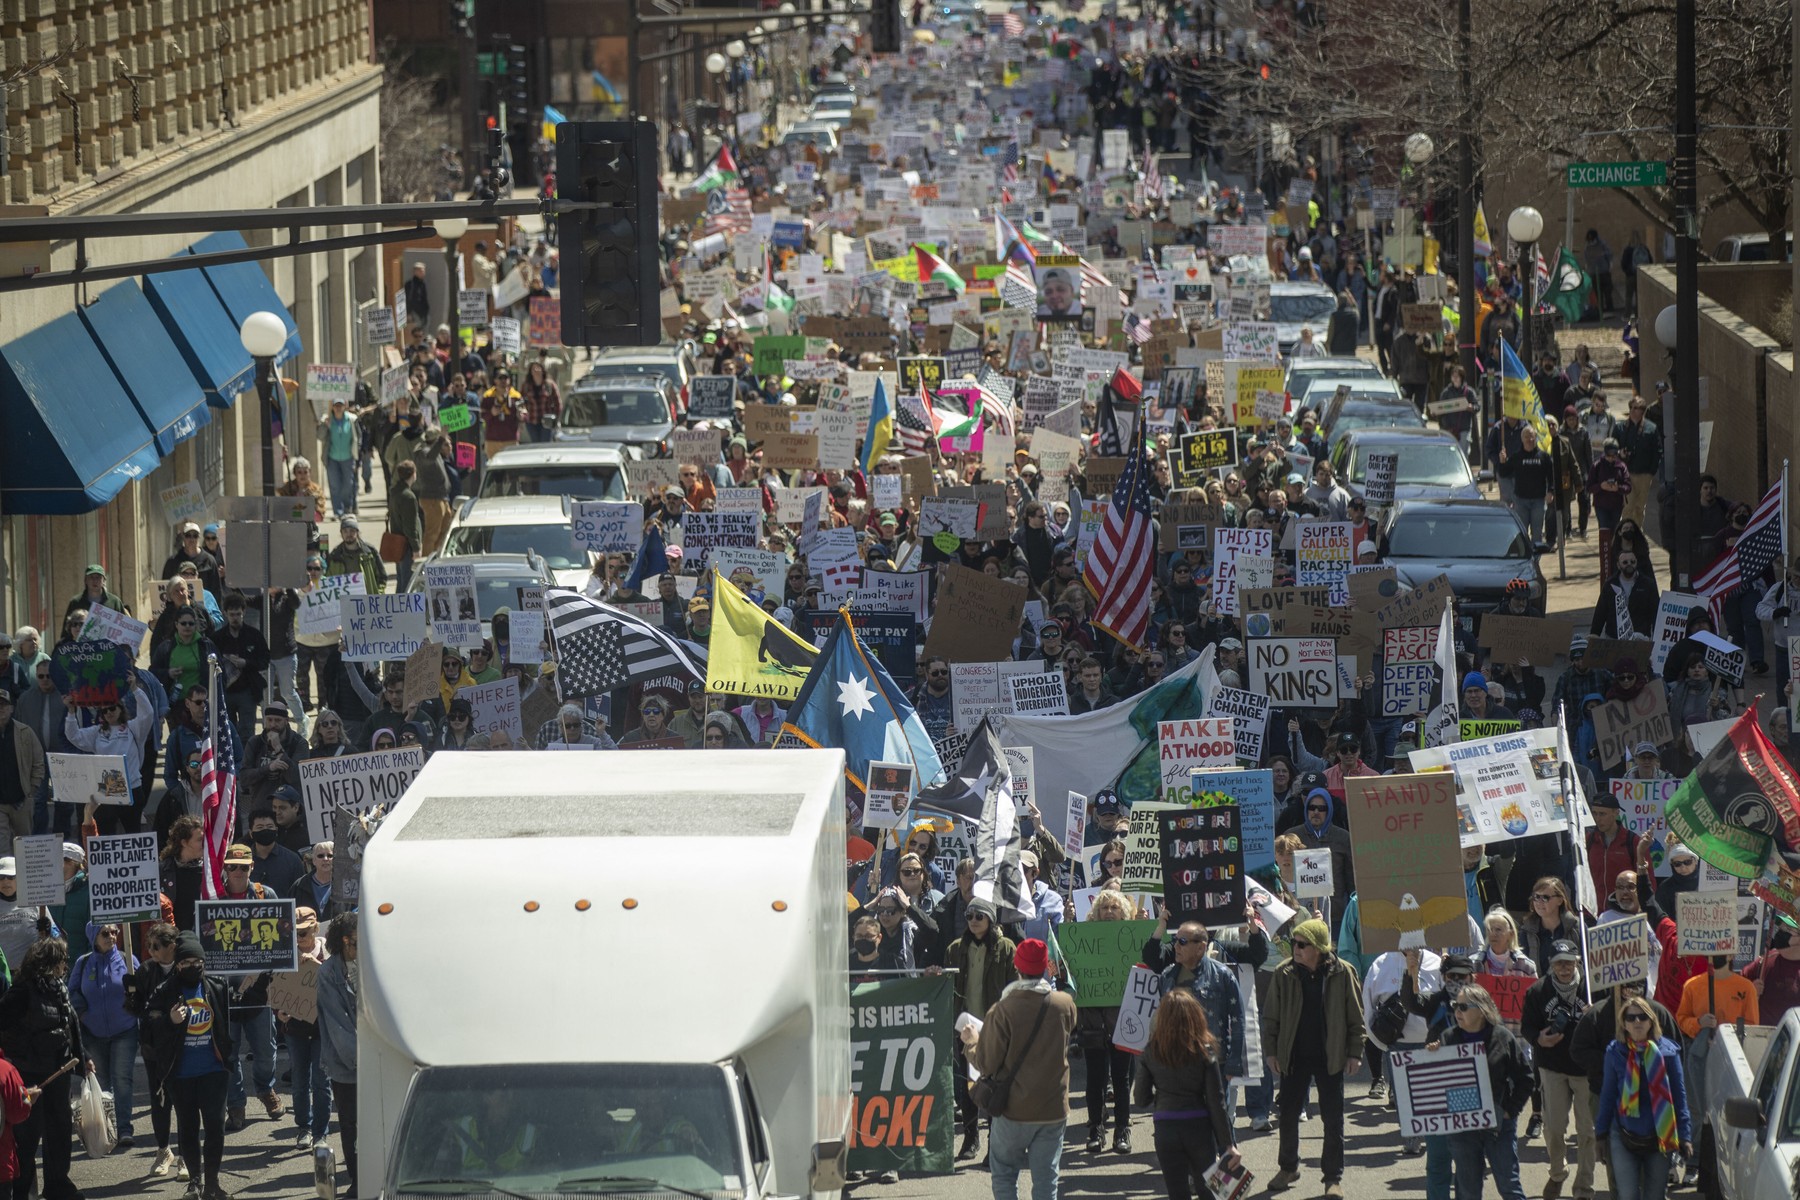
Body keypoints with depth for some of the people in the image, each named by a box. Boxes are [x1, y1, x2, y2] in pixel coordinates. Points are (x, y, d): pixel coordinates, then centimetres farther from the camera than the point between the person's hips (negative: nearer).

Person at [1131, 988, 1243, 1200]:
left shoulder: (1150, 1053, -4)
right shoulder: (1204, 1051, -7)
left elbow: (1140, 1098, 1)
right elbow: (1216, 1102, -7)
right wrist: (1228, 1144, -4)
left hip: (1166, 1129, 1)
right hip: (1199, 1127, -1)